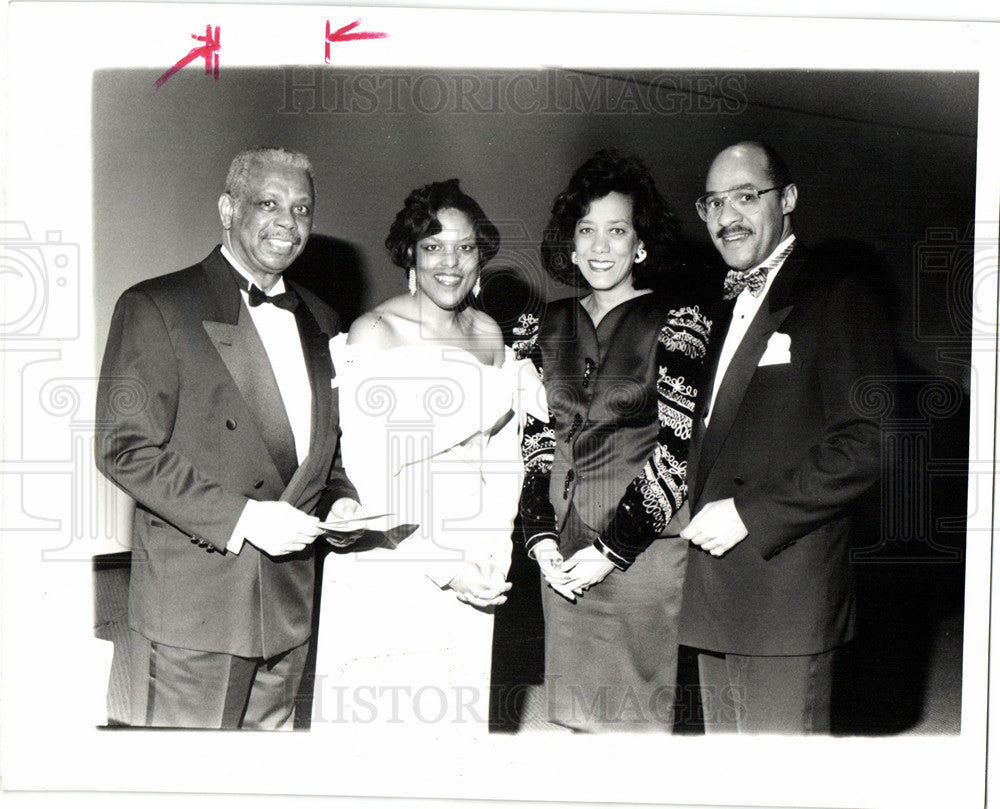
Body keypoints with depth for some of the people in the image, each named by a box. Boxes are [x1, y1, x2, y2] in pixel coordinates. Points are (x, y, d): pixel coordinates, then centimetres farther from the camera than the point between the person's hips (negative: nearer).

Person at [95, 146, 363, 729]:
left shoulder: (319, 320, 14)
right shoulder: (155, 308, -6)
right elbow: (125, 449, -12)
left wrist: (343, 497, 2)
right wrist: (240, 517, -19)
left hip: (289, 606, 6)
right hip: (193, 604, -6)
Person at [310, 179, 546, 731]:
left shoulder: (490, 334, 8)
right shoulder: (373, 334, -9)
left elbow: (502, 456, 12)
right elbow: (369, 477, -13)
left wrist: (492, 553, -1)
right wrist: (443, 566, -17)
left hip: (471, 571, 5)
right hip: (387, 566, -5)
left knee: (455, 706, 13)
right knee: (376, 708, 2)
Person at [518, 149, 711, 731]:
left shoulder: (677, 323, -5)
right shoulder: (553, 324, 10)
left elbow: (676, 446, -9)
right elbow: (538, 436, 11)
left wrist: (613, 549, -12)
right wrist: (540, 534, 0)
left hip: (643, 546, -4)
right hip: (563, 551, 4)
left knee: (634, 709, 4)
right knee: (577, 711, 12)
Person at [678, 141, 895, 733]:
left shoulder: (838, 300, -7)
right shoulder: (728, 307, 20)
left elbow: (866, 445, -16)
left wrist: (751, 514, -17)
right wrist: (703, 516, 7)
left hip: (788, 589, -8)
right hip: (716, 594, 8)